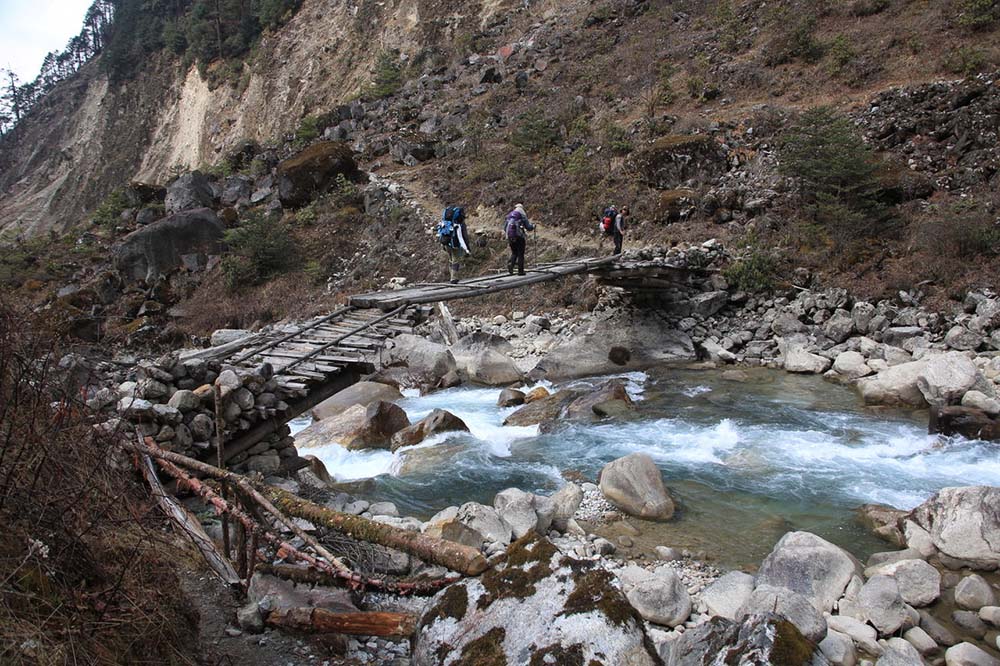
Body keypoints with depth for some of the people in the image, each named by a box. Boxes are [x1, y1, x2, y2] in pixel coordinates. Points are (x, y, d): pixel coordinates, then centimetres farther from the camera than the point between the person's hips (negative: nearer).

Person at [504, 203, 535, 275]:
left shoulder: (509, 216, 12)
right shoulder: (522, 216, -3)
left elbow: (505, 227, 11)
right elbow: (528, 227, -5)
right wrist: (533, 226, 16)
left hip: (510, 237, 4)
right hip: (519, 237, -4)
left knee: (514, 253, 17)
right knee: (520, 254, 5)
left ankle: (510, 264, -10)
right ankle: (520, 271, 5)